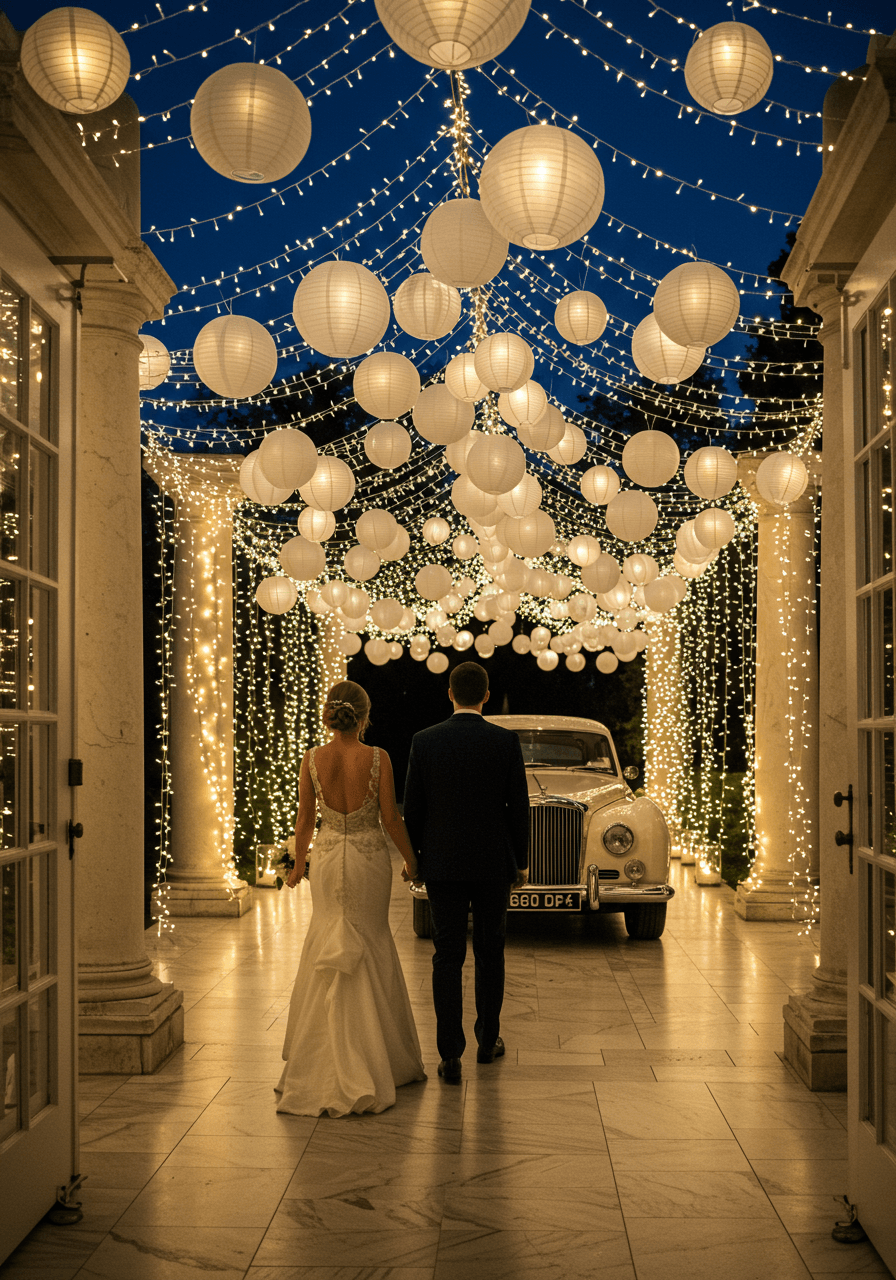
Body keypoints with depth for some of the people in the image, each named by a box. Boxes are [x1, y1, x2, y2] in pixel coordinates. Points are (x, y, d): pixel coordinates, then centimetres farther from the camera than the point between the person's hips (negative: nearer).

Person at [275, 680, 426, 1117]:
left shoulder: (312, 759, -7)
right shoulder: (377, 758, -13)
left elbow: (304, 819, 0)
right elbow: (390, 817, -8)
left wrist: (298, 864, 14)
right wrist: (411, 859, 7)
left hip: (327, 857, 2)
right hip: (370, 857, -1)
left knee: (328, 950, 13)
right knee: (368, 952, 11)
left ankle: (324, 1058, 14)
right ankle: (368, 1059, 15)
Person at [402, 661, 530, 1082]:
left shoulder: (425, 741, -4)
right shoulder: (506, 741, -6)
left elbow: (412, 808, -1)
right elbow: (519, 806, -3)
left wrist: (413, 858, 11)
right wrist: (522, 861, 8)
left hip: (442, 864, 0)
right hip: (493, 863, 0)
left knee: (447, 957, 2)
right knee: (490, 953, 15)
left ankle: (450, 1054, -3)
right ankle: (488, 1041, 25)